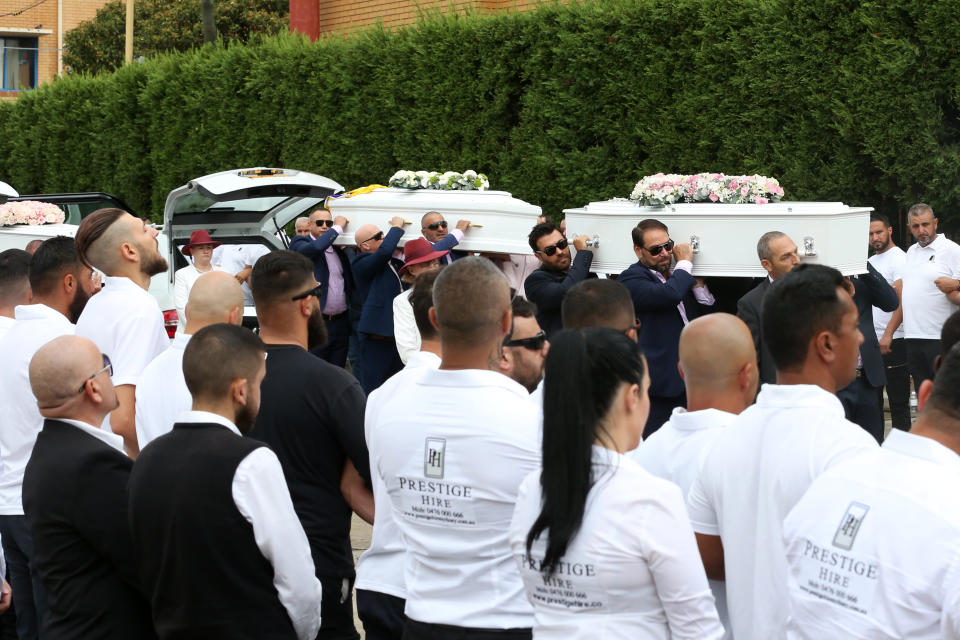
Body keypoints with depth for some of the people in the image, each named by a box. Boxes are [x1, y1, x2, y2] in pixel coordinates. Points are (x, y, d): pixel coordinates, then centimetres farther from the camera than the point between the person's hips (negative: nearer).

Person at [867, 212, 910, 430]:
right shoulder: (870, 261, 17)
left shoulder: (898, 258, -9)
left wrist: (888, 335, -23)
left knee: (898, 403, -5)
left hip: (894, 341, -8)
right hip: (872, 342, 8)